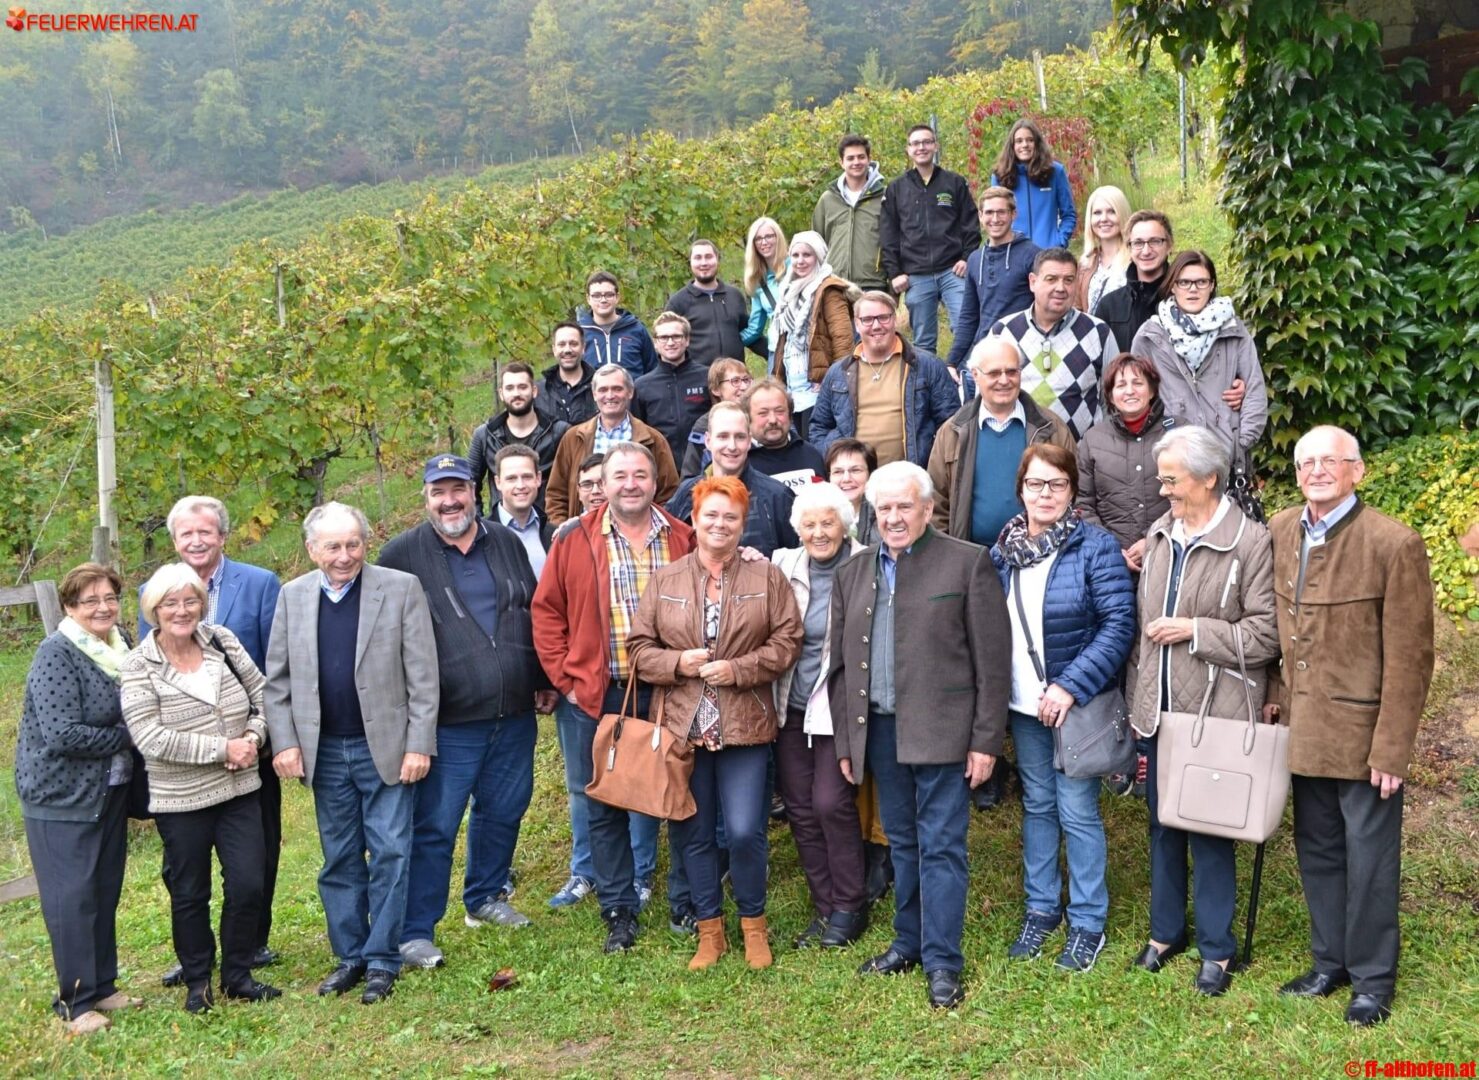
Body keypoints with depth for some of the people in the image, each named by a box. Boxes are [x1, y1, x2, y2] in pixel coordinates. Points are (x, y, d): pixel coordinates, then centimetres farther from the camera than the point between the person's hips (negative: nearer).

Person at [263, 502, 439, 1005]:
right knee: (339, 860, 12)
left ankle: (382, 960, 12)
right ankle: (348, 956, 24)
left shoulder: (402, 588, -6)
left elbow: (423, 675, -7)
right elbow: (277, 679, 7)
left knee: (389, 855, 0)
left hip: (387, 747, -3)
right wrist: (285, 743, -2)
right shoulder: (292, 596, 4)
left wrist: (418, 745, -11)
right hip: (325, 751, 3)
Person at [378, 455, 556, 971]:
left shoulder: (507, 543, 9)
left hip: (514, 715, 5)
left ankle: (485, 899, 38)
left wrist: (544, 681, 15)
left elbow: (535, 615, 17)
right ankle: (414, 933, 10)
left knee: (503, 811, 17)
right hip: (447, 722, -5)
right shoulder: (402, 555, -4)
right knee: (433, 827, -2)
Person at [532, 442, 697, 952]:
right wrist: (565, 677, -3)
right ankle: (618, 911, 23)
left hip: (669, 694, 0)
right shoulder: (574, 539, 0)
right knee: (603, 807, 9)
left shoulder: (684, 539, 3)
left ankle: (687, 904, 24)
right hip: (596, 698, 0)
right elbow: (547, 612, 3)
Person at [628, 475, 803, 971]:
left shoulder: (767, 577, 2)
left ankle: (754, 925, 19)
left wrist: (739, 668, -13)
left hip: (745, 726, -2)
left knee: (744, 833, -5)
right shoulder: (664, 580, 6)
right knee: (693, 834, 9)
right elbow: (639, 646, 5)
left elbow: (787, 641, -2)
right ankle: (709, 931, 26)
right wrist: (678, 663, -13)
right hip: (682, 725, 2)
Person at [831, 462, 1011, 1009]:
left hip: (941, 731, -5)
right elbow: (840, 663, 12)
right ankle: (908, 943, 29)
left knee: (941, 847, 0)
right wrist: (845, 742, 9)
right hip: (879, 731, 5)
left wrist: (986, 740, -9)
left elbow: (991, 660, -6)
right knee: (902, 844, 15)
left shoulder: (967, 563, -4)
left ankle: (942, 961, 11)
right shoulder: (852, 573, 11)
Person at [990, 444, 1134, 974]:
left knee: (1077, 811, 1)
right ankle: (1041, 906, 29)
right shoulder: (1002, 551, 5)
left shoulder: (1096, 547, -10)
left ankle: (1088, 922, 16)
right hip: (1024, 705, 5)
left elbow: (1119, 625, -16)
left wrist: (1071, 687, -21)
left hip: (1077, 704, -5)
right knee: (1037, 805, 15)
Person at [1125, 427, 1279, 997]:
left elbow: (1264, 635, -14)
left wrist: (1194, 629, -17)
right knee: (1162, 822, 16)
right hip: (1159, 709, 6)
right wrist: (1137, 697, 13)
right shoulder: (1159, 534, 7)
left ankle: (1218, 949, 22)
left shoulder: (1251, 542, -12)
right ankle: (1166, 930, 33)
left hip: (1214, 713, -5)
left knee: (1210, 829, 5)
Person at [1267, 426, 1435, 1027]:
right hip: (1304, 731, 5)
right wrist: (1277, 694, 4)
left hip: (1363, 735, -5)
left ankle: (1372, 978, 25)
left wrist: (1391, 750, -14)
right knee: (1317, 851, 17)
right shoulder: (1279, 532, 3)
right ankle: (1329, 961, 33)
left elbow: (1409, 658, -13)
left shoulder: (1393, 544, -14)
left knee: (1369, 860, 7)